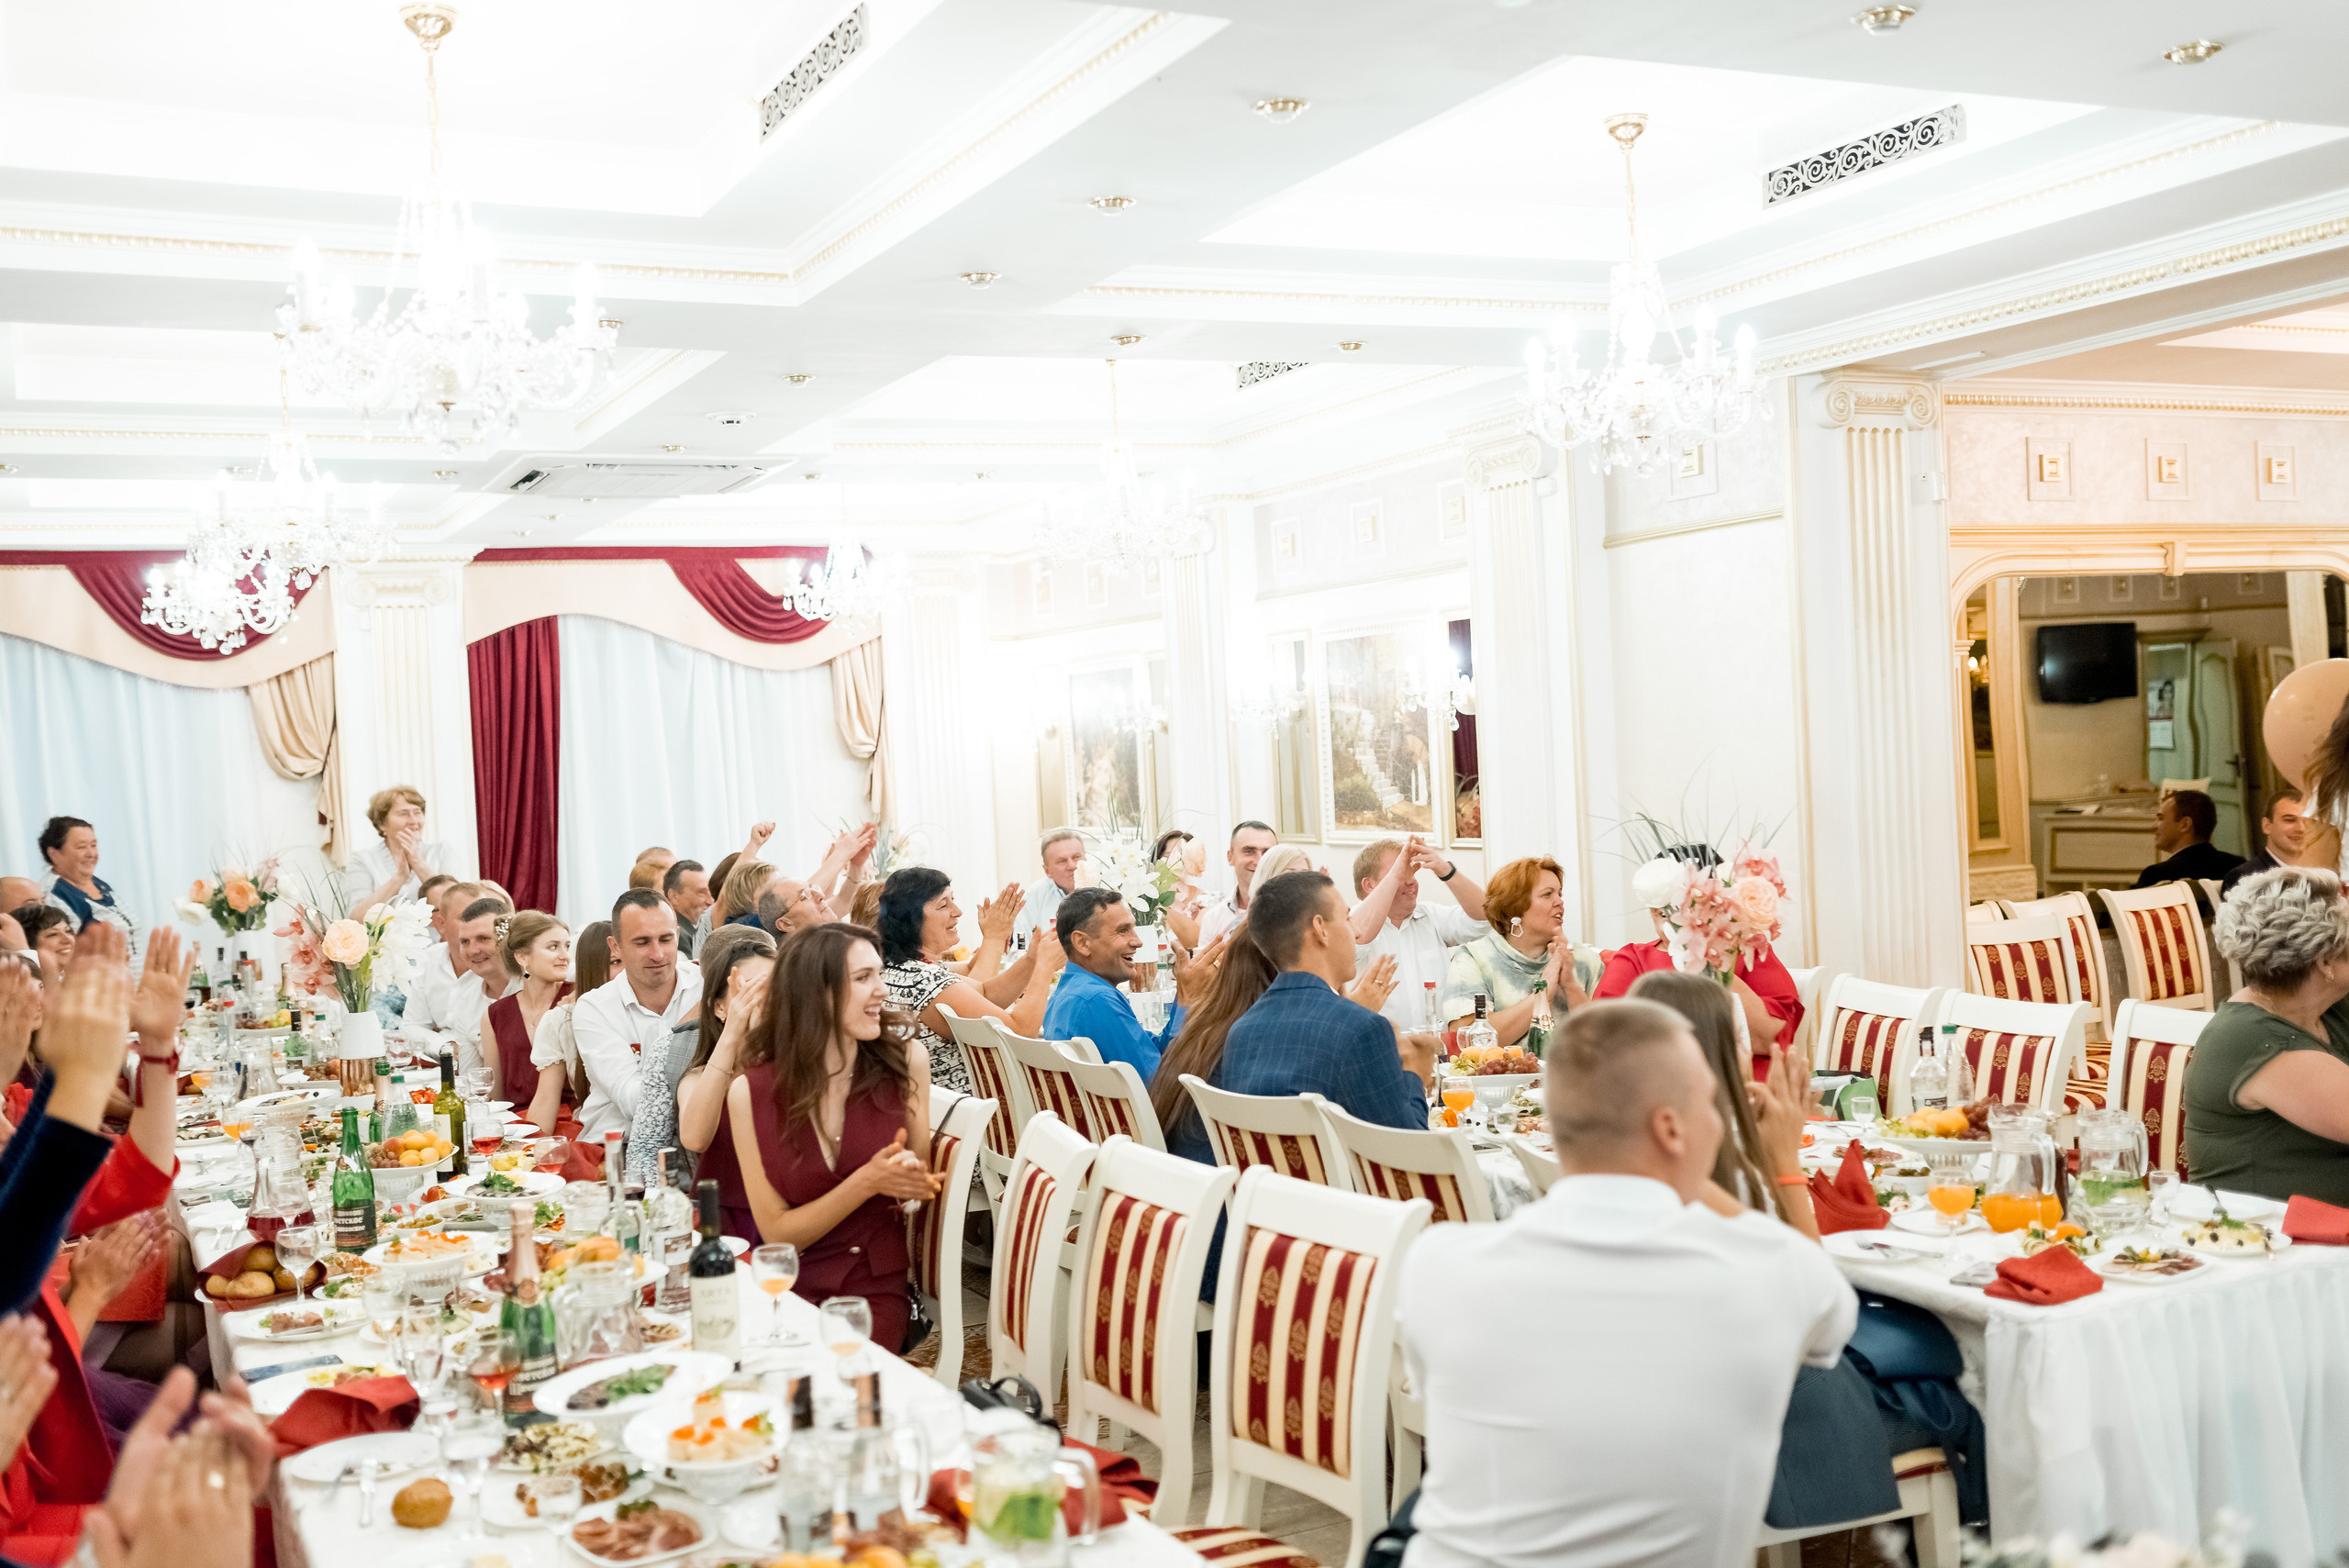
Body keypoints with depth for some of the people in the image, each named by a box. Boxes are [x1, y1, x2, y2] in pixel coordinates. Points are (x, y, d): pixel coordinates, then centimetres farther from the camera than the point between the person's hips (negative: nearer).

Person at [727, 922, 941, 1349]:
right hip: (789, 1288, 0)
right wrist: (868, 1182, -18)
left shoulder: (904, 1061, -3)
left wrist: (911, 1176, -13)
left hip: (877, 1288, 1)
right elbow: (775, 1233, -4)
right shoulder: (751, 1092, -7)